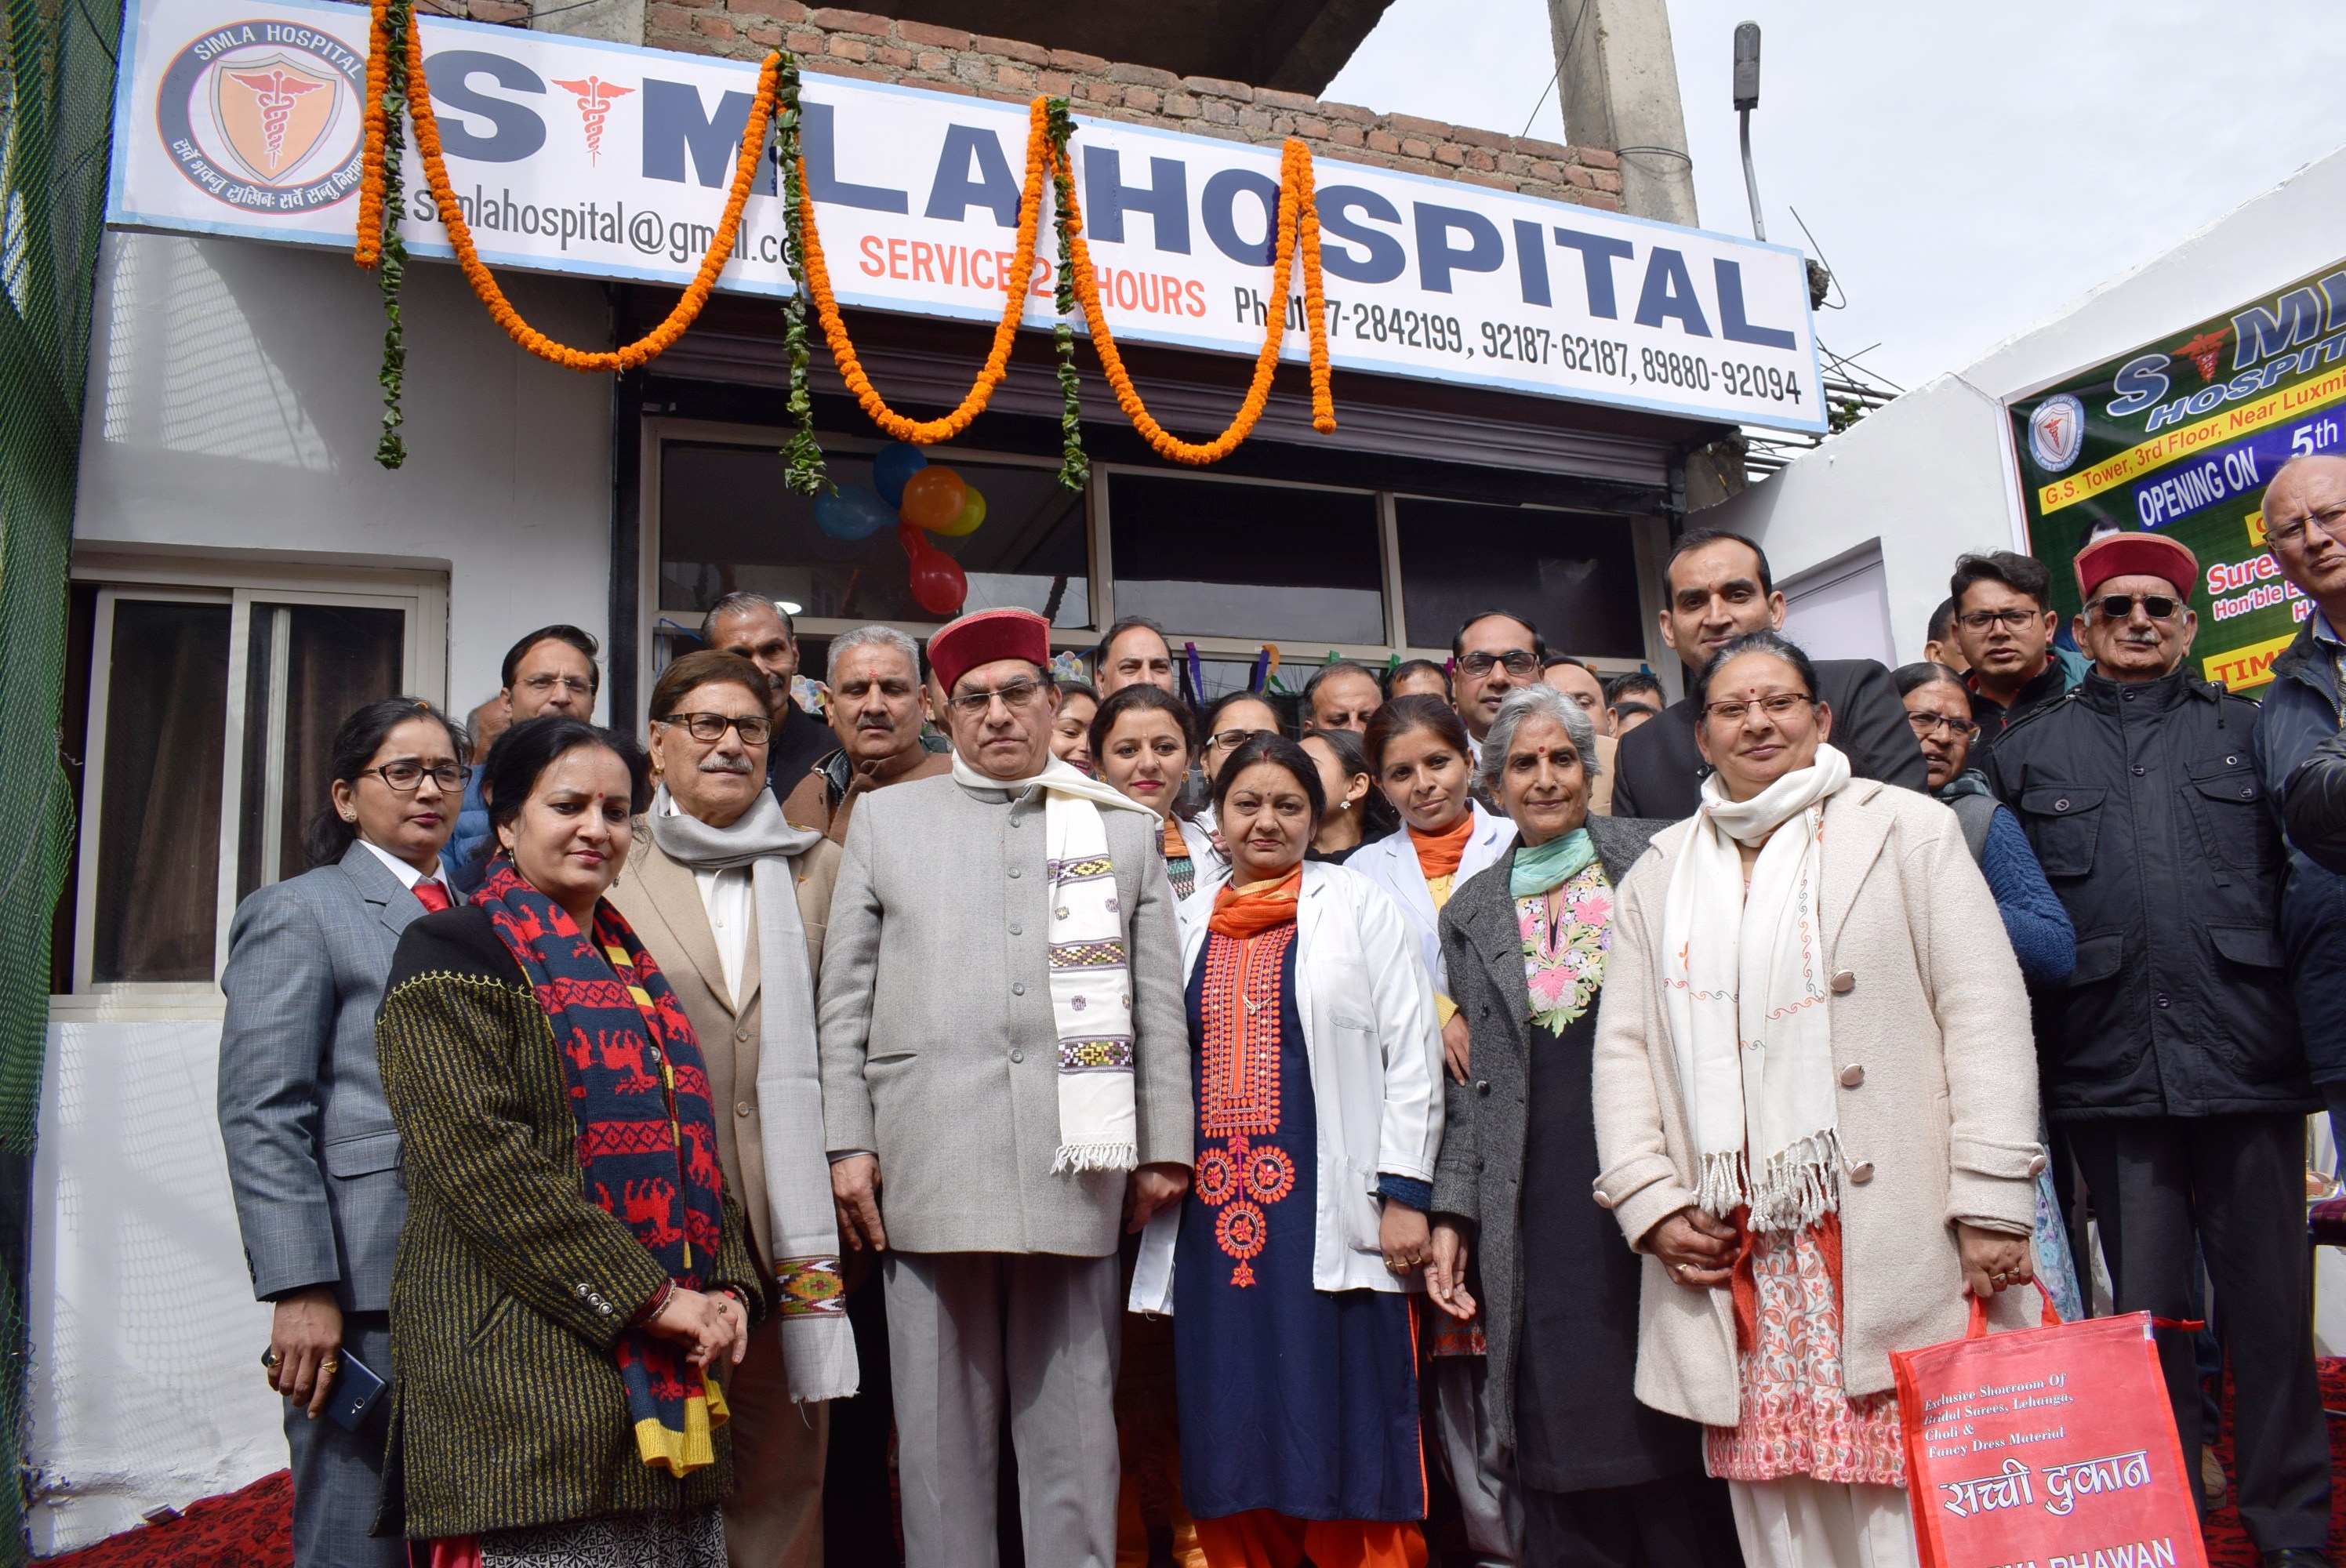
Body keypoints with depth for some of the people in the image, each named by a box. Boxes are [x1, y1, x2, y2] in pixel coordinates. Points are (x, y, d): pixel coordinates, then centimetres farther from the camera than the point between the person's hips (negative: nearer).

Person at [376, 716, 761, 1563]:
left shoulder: (634, 968, 19)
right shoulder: (454, 953, -3)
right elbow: (477, 1156, -15)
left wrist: (728, 1289, 3)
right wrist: (651, 1296, -17)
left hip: (670, 1373, 7)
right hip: (529, 1374, -7)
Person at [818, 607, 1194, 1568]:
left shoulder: (1125, 829, 14)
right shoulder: (885, 819, 14)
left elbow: (1159, 1001, 9)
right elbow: (846, 997, 9)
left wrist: (1165, 1148, 3)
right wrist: (848, 1143, 1)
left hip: (1076, 1169, 0)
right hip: (930, 1165, 0)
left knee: (1073, 1426, 6)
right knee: (941, 1427, 6)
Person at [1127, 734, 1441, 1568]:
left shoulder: (1361, 909, 4)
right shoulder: (1188, 925, 13)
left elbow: (1412, 1056, -1)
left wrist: (1402, 1194, -7)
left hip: (1329, 1215, -3)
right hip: (1216, 1212, 4)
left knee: (1340, 1434, 0)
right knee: (1231, 1435, 8)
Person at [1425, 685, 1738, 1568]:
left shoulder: (1658, 861, 6)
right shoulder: (1471, 915, 13)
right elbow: (1475, 1081, 13)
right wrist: (1452, 1213, 5)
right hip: (1538, 1216, 2)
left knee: (1675, 1436, 3)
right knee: (1564, 1472, 4)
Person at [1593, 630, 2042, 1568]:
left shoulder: (1907, 829, 7)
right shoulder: (1661, 874, 15)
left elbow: (1985, 1015, -1)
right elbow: (1623, 1049, 12)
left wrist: (1992, 1206, -8)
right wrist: (1650, 1202, -1)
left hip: (1897, 1244, -2)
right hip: (1735, 1259, 3)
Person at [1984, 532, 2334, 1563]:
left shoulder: (2245, 729, 14)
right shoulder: (2025, 752, 11)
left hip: (2249, 1061, 1)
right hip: (2111, 1075, 0)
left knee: (2268, 1302, 8)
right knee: (2147, 1309, 8)